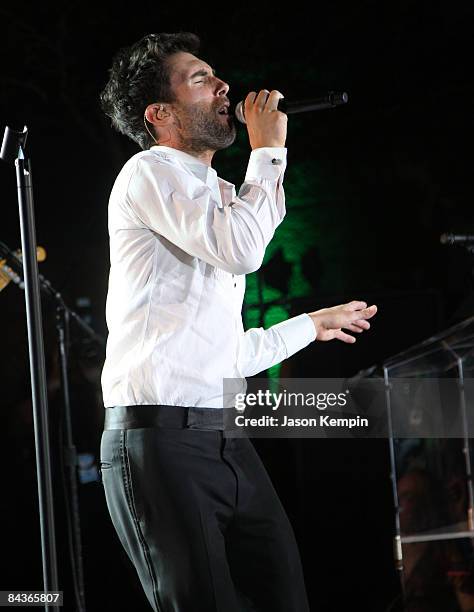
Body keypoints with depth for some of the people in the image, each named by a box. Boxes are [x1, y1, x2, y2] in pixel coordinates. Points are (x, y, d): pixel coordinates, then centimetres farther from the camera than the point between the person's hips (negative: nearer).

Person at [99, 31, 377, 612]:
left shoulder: (215, 201, 26)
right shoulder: (150, 172, 0)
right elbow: (244, 248, -18)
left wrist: (316, 323, 41)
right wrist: (268, 150, -3)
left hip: (228, 446, 9)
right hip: (162, 439, -9)